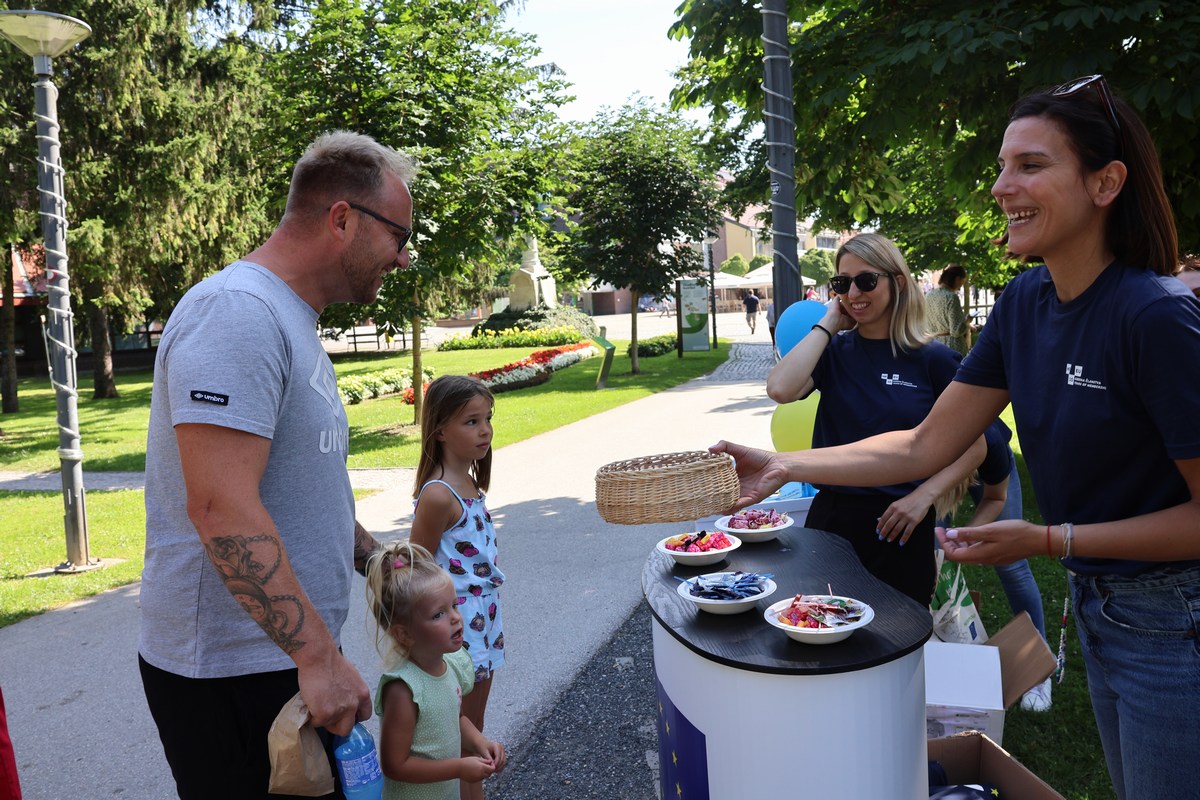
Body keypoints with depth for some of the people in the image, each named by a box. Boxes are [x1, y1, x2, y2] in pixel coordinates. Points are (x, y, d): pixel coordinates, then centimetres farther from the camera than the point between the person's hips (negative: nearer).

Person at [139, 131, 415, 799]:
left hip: (294, 658, 10)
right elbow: (221, 507, -28)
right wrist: (318, 654, -27)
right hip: (230, 670, -9)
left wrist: (381, 562, 18)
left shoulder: (293, 321, 14)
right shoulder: (236, 312, -19)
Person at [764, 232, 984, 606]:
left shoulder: (933, 359, -3)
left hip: (900, 528, -1)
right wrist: (828, 324, -9)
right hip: (831, 519, 2)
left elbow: (973, 446, 1)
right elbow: (780, 389, -18)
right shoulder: (834, 351, 2)